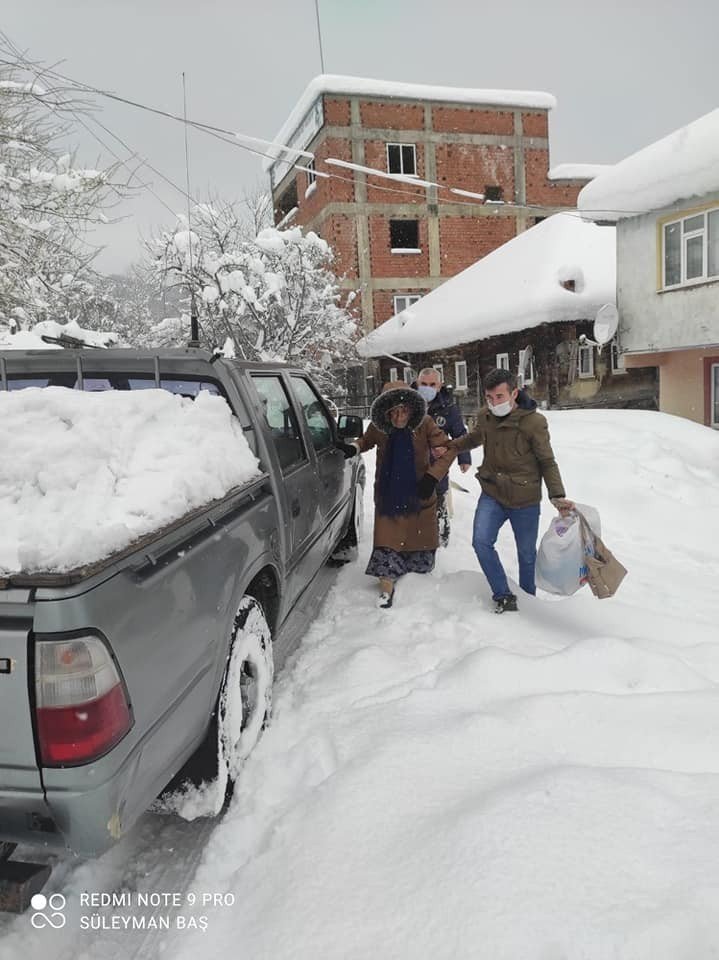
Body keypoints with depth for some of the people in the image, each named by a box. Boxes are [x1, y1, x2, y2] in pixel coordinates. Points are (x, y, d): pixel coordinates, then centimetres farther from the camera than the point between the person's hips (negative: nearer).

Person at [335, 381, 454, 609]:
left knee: (420, 538, 17)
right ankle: (387, 588, 7)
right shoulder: (378, 427, -12)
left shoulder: (424, 424, -18)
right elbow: (366, 441, 11)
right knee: (387, 541, -4)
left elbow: (448, 449, -13)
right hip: (388, 494, 0)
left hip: (419, 494, 0)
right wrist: (352, 448, -11)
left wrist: (432, 476, -22)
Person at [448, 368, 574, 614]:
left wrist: (558, 496, -20)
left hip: (525, 500, -3)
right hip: (492, 494, 3)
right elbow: (474, 437, 19)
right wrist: (448, 446, 6)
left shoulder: (534, 422, -18)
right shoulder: (484, 416, -5)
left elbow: (547, 462, -9)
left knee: (527, 554, 12)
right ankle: (503, 595, 3)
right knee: (481, 541, -15)